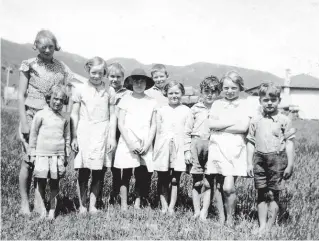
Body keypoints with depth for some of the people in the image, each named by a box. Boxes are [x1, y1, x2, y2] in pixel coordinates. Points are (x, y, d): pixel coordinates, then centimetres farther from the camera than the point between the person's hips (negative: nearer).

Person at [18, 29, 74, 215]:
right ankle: (25, 202, 10)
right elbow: (21, 96, 0)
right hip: (32, 117, -2)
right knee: (29, 160, -2)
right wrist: (24, 123, -7)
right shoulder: (29, 65, 2)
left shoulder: (61, 67, 7)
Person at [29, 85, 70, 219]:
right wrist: (33, 153, 2)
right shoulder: (41, 115, -1)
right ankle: (42, 211, 10)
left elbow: (67, 138, 14)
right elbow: (33, 134, 3)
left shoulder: (64, 118, 8)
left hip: (58, 155, 2)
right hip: (42, 154, -2)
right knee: (40, 183, 2)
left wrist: (66, 156, 14)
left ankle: (52, 211, 14)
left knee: (55, 183, 6)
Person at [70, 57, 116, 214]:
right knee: (83, 171, -1)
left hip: (102, 133, 1)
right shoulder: (80, 90, 4)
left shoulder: (108, 91, 5)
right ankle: (82, 205, 9)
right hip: (84, 132, 0)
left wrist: (112, 137, 3)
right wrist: (74, 137, 2)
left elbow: (112, 116, 7)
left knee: (98, 171, 1)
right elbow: (74, 115, 6)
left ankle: (93, 205, 10)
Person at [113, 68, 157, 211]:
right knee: (126, 175, -1)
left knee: (142, 176, 1)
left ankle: (138, 204, 13)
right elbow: (120, 124, 0)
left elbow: (153, 125, 7)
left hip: (145, 146, 2)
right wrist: (130, 143, -9)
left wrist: (147, 143, -5)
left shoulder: (151, 102, 8)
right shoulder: (125, 100, 3)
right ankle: (123, 206, 7)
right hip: (127, 144, -2)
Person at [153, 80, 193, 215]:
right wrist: (157, 149, 6)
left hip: (179, 148, -1)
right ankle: (164, 206, 12)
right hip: (163, 148, 1)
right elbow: (158, 131, 10)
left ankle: (171, 207, 7)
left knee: (175, 179, 1)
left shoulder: (186, 111, 5)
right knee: (163, 179, 4)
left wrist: (188, 151, 1)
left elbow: (188, 133, 5)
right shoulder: (161, 110, 8)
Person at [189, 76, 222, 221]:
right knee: (196, 180, 4)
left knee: (209, 180, 1)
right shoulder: (195, 108, 7)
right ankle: (196, 211, 9)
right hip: (197, 142, 1)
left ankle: (204, 211, 5)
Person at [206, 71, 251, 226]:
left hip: (235, 149, -2)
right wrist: (233, 122, -8)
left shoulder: (244, 104, 4)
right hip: (217, 148, 3)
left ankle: (230, 218, 10)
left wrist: (220, 127, -7)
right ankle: (221, 218, 19)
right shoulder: (217, 104, 11)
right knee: (219, 186, 6)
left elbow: (243, 127, -9)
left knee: (228, 187, -11)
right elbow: (211, 124, -3)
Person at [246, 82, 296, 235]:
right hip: (260, 159, 3)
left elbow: (289, 143, 0)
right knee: (261, 194, 8)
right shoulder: (255, 120, 7)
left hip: (277, 159, -2)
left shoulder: (284, 120, 0)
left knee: (273, 195, 2)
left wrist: (290, 165, -2)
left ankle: (270, 225, 10)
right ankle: (262, 225, 16)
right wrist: (249, 163, 6)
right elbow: (251, 142, 10)